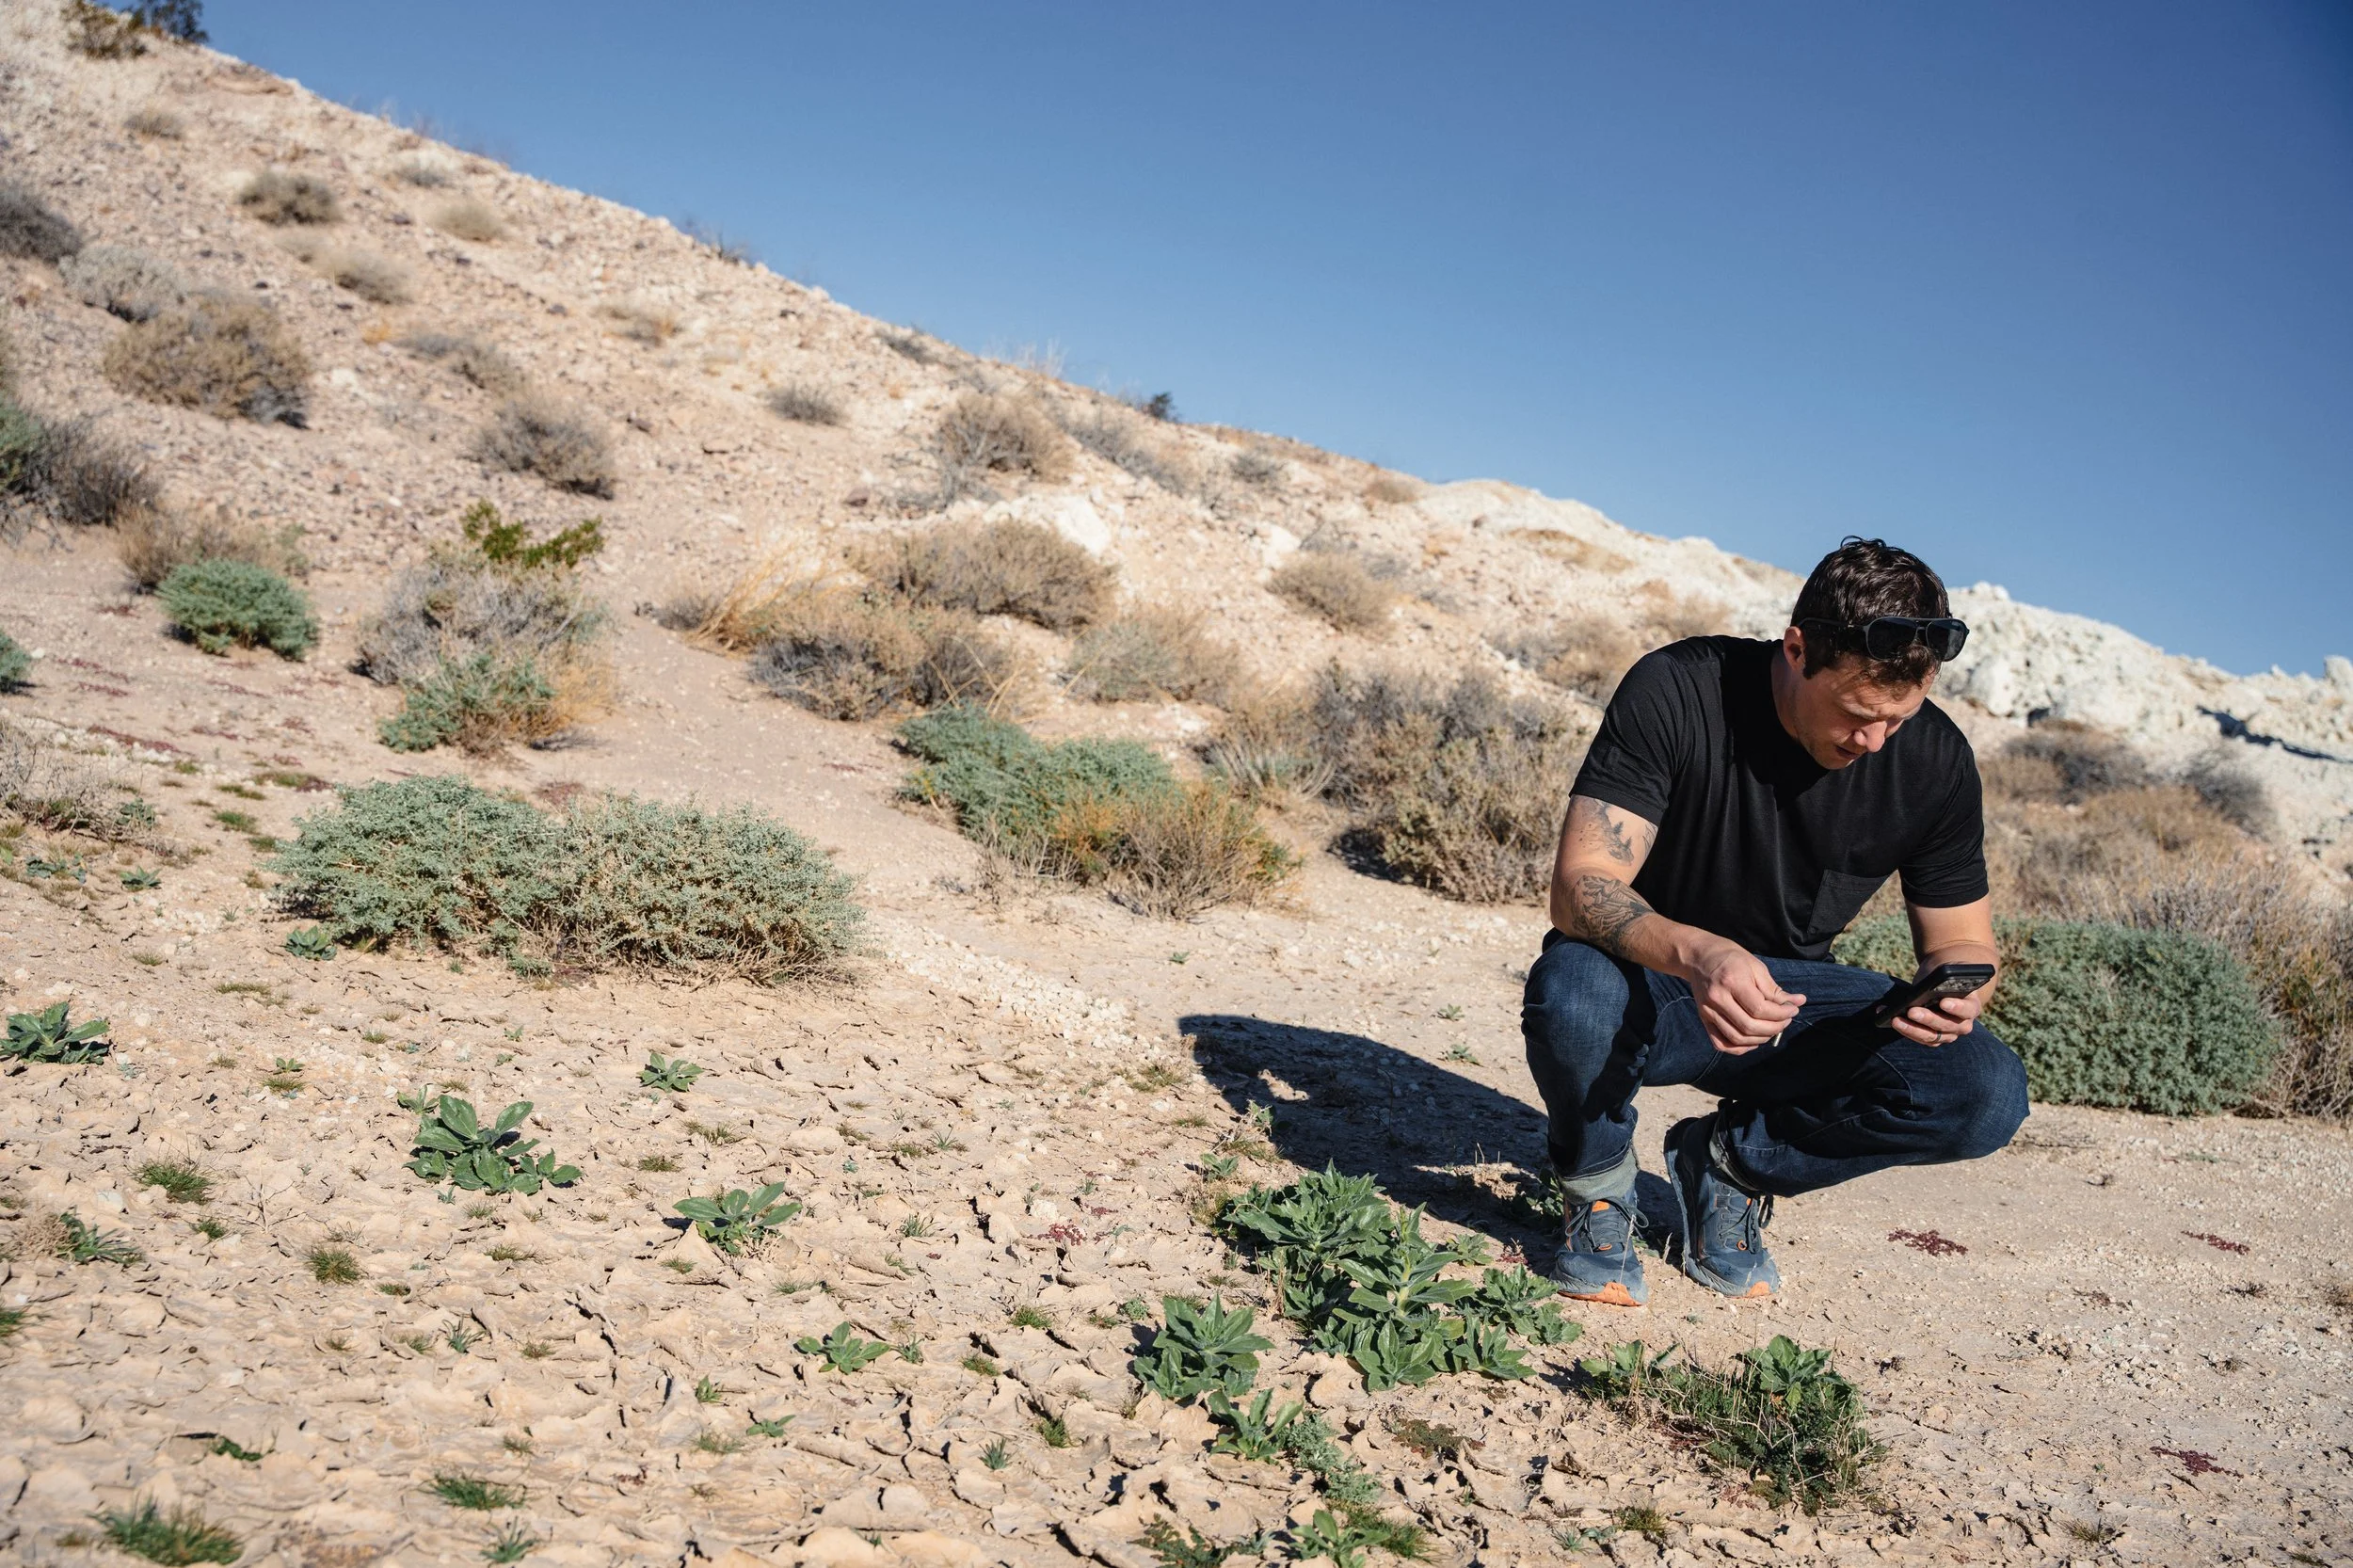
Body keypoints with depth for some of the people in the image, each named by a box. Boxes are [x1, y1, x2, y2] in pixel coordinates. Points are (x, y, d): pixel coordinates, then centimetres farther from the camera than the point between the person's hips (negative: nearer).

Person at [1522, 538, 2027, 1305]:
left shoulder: (1936, 759, -10)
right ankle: (1598, 1185, -4)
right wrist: (1698, 954, -49)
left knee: (1987, 1091, -22)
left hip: (1794, 1001, 4)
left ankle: (1731, 1161, 3)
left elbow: (1961, 940, 0)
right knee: (1571, 991, -39)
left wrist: (1951, 995, -26)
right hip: (1653, 981, -3)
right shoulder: (1676, 691, -22)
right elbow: (1580, 886, -29)